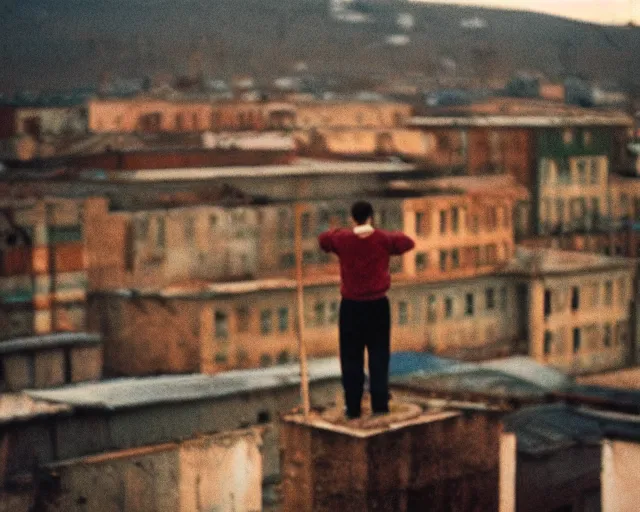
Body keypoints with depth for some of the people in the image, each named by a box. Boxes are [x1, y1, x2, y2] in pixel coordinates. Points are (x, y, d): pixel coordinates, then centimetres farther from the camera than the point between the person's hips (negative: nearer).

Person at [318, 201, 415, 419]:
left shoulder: (342, 239, -5)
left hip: (351, 306, 0)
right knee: (379, 356, 8)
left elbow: (323, 240, 16)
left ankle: (353, 407, 7)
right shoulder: (384, 239, -5)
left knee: (351, 358, 7)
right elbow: (408, 242, 12)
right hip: (378, 305, 0)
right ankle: (379, 404, 6)